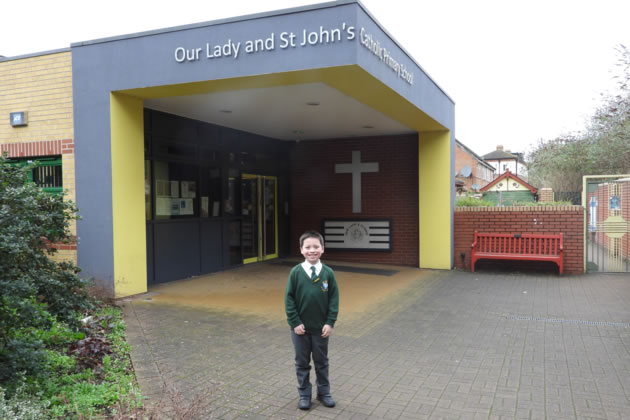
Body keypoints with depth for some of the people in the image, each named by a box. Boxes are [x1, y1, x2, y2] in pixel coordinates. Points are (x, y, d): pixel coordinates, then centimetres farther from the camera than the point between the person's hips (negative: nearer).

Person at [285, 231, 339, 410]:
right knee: (302, 363, 13)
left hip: (321, 327, 1)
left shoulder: (328, 272, -8)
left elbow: (334, 299, -4)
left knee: (322, 362, 16)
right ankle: (304, 394, 28)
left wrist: (330, 322, -8)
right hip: (300, 327, 0)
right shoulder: (296, 272, -9)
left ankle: (324, 392, 32)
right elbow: (289, 299, -6)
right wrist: (295, 322, -10)